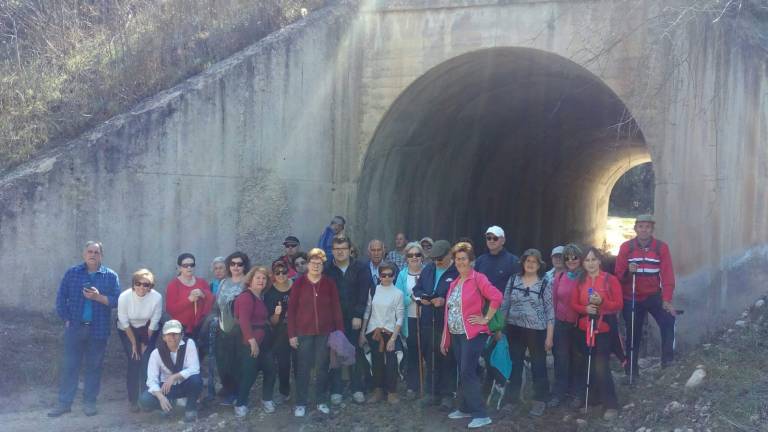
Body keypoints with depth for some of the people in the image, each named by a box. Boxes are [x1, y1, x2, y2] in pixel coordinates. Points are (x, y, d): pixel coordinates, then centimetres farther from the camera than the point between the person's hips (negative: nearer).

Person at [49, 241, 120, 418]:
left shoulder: (111, 276, 1)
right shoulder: (72, 273, 3)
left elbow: (117, 301, -5)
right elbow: (61, 297, 3)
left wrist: (98, 297, -20)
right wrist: (66, 319, -4)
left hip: (98, 330, 0)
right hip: (75, 328, 1)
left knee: (93, 366, 6)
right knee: (69, 365, 4)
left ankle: (89, 403, 15)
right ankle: (64, 402, 11)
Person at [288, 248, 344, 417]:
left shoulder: (329, 283, 1)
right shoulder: (299, 283, -3)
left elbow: (336, 308, 3)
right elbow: (291, 309, -3)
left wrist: (340, 331, -1)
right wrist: (292, 334, -6)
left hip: (325, 332, 1)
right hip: (304, 332, -1)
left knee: (322, 367, 10)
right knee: (303, 368, 3)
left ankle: (321, 401, 22)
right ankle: (300, 403, 13)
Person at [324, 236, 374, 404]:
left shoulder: (360, 268, 0)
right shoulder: (326, 269, 0)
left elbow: (363, 294, -3)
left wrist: (358, 316, -9)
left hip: (354, 319, 0)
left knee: (355, 353, 2)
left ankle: (357, 389, 13)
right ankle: (336, 390, 11)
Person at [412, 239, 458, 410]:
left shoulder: (458, 272, -10)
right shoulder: (428, 269, 11)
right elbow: (416, 289, 17)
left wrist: (444, 301, -23)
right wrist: (421, 298, -3)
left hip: (447, 324, -6)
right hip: (427, 322, 6)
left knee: (447, 359, 2)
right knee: (430, 358, 13)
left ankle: (447, 394, 14)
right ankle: (433, 392, 25)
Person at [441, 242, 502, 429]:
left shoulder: (478, 278, -10)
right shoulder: (454, 283, 13)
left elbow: (496, 297, -23)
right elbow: (449, 310, 15)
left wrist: (486, 319, -16)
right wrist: (445, 339, 13)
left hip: (473, 334, -8)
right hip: (456, 334, 8)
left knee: (468, 373, -11)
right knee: (462, 373, 14)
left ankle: (481, 415, -5)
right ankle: (465, 408, 25)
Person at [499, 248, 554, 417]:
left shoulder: (544, 284, -3)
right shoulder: (513, 280, 4)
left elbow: (550, 311, -4)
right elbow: (505, 305, 7)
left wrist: (549, 336, -8)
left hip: (537, 331, -3)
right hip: (515, 330, 3)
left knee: (538, 366, 6)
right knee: (514, 365, 11)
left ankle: (540, 401, 19)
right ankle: (512, 398, 23)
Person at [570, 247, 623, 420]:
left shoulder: (610, 280, -6)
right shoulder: (580, 281, 5)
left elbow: (618, 304, -7)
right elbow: (573, 304, 5)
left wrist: (601, 302, -24)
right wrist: (585, 309, -15)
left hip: (604, 330, -4)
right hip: (583, 329, 4)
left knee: (601, 367, -7)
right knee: (582, 364, 10)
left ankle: (611, 405, 4)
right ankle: (581, 395, 29)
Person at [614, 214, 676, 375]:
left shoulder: (661, 247, -4)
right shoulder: (626, 247, -2)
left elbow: (667, 275, -9)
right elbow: (619, 274, -2)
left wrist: (667, 300, -18)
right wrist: (628, 271, -24)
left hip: (653, 295, -1)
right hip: (631, 298, 1)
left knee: (668, 320, -25)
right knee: (633, 333, 7)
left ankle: (667, 358, -11)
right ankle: (631, 369, 21)